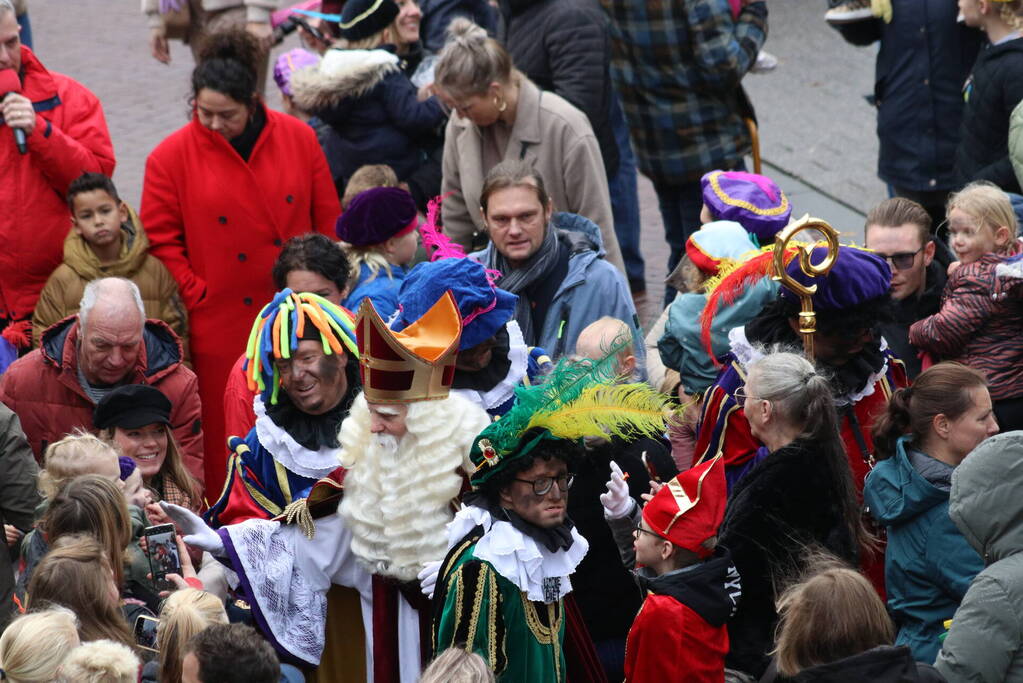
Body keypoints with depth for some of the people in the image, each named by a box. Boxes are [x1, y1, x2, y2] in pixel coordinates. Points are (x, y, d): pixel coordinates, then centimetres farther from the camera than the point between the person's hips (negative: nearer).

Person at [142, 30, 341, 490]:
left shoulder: (298, 139, -1)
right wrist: (196, 294, -10)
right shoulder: (172, 157, -7)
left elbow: (328, 220, 5)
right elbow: (161, 240, -3)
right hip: (222, 323, -2)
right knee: (228, 426, 4)